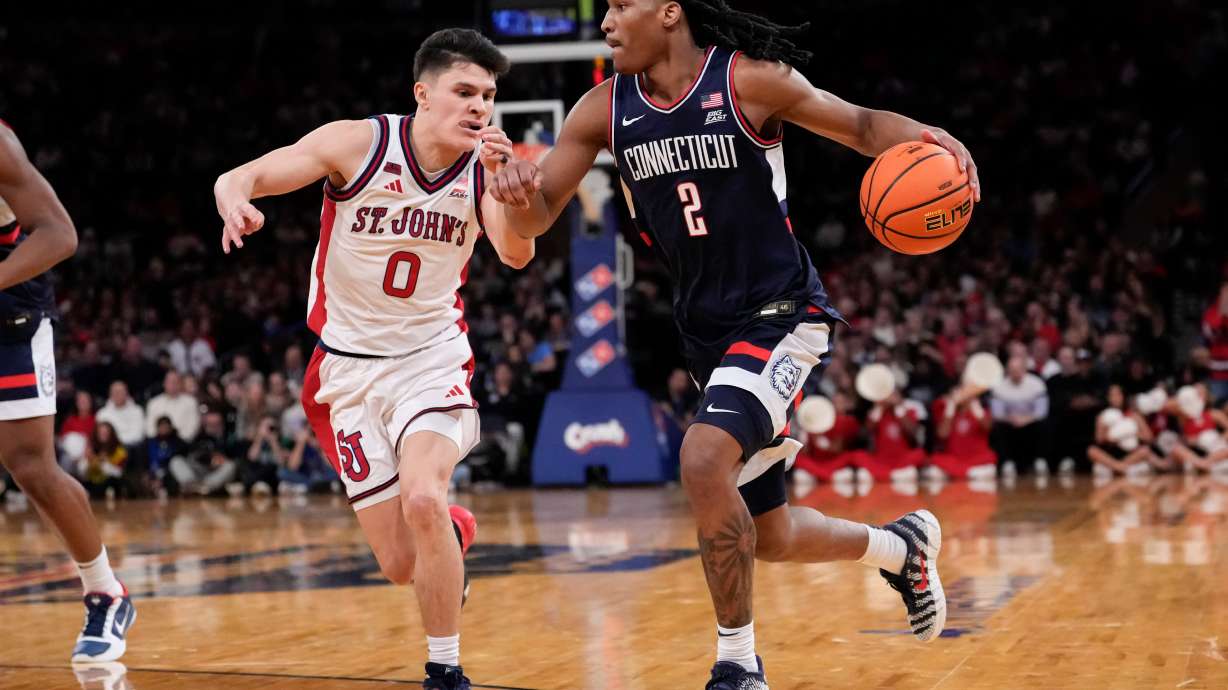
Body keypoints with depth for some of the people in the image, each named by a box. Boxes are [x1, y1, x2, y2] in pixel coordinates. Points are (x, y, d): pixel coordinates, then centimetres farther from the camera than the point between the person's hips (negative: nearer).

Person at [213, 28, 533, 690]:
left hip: (432, 356, 0)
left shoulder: (484, 168, -9)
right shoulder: (358, 143, -13)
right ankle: (454, 532, 39)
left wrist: (504, 180, -43)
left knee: (422, 499, -29)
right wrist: (236, 202, -39)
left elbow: (516, 255, -25)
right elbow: (240, 177, -15)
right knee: (402, 565, 1)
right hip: (350, 365, 0)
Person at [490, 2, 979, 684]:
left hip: (781, 315, -6)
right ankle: (902, 545, 43)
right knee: (769, 537, 13)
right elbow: (537, 218, 1)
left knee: (704, 458, -29)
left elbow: (861, 125, -3)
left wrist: (929, 140, -24)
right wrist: (518, 194, -23)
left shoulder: (749, 79, -13)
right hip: (706, 332, 6)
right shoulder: (604, 109, -1)